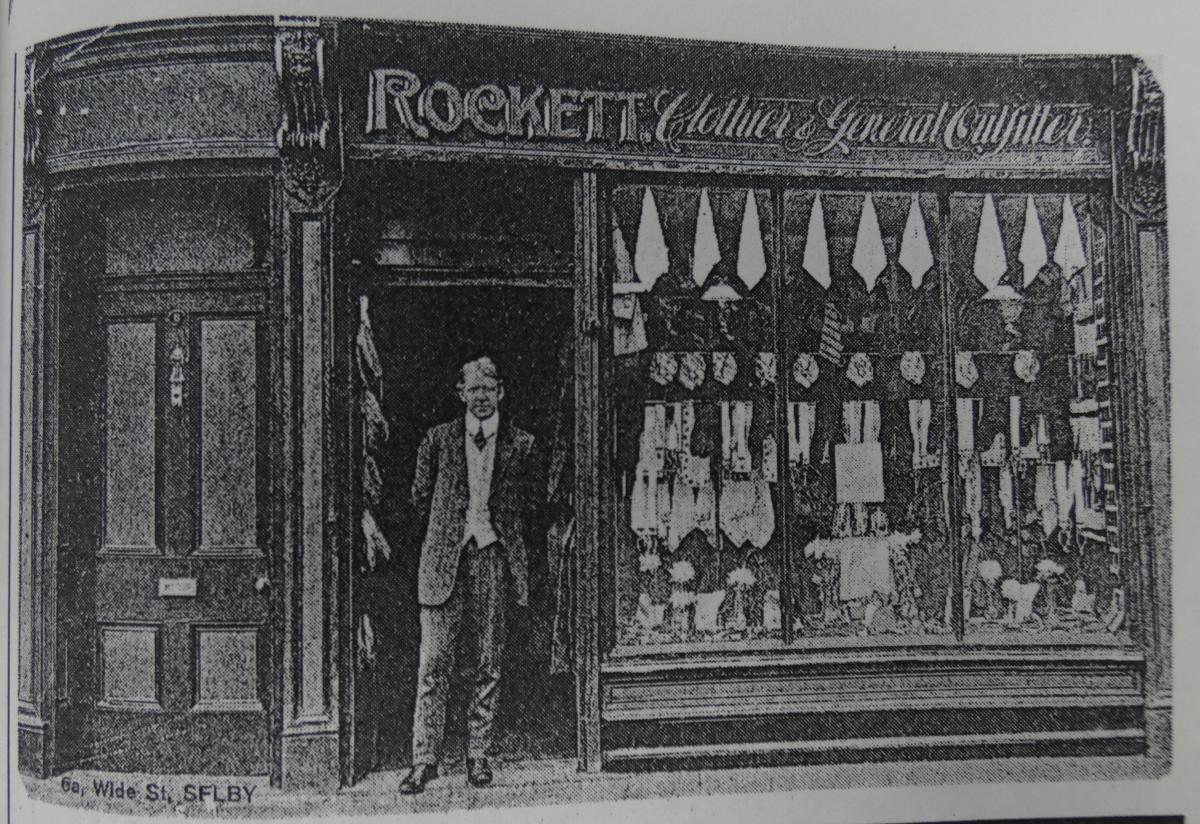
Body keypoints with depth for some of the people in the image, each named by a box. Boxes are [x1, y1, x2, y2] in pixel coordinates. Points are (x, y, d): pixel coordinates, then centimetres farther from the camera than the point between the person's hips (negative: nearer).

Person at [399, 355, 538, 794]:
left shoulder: (520, 444, 6)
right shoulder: (439, 439, 6)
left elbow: (529, 502, 14)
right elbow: (420, 497, 13)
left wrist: (499, 528, 7)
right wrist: (448, 528, 10)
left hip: (494, 557, 1)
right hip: (444, 559, 0)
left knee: (488, 664, 5)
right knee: (433, 662, -2)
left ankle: (478, 755, 15)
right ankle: (425, 759, 4)